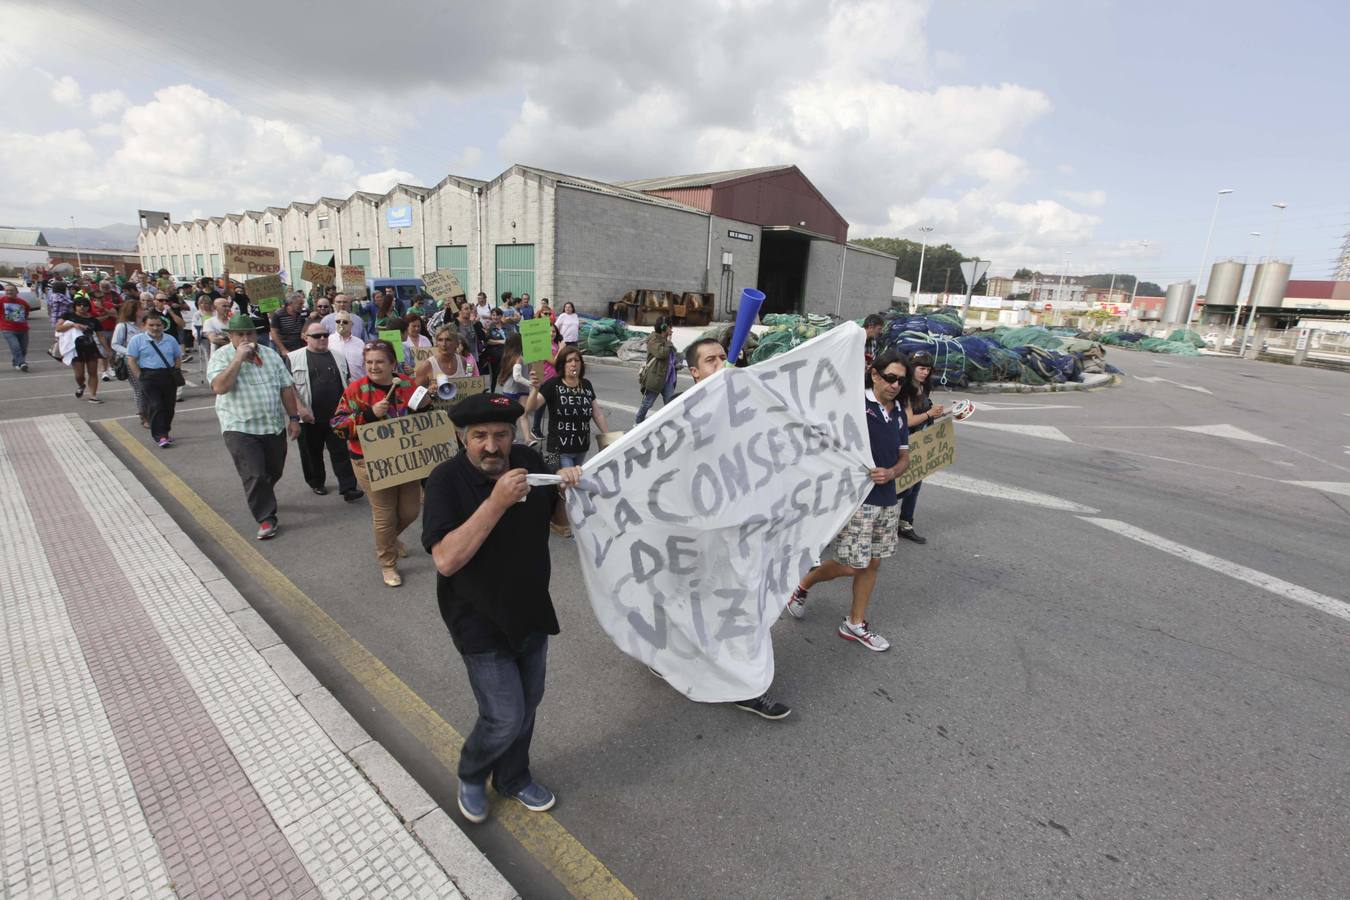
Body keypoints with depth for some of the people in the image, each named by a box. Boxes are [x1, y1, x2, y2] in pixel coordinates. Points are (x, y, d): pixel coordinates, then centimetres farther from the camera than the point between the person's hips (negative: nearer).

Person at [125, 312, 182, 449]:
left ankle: (163, 432, 23)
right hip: (149, 377, -4)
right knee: (155, 407, -11)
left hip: (169, 377, 4)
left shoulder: (170, 340, 11)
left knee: (169, 407, 7)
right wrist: (141, 378, -8)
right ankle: (161, 436, -12)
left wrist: (175, 375, 4)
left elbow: (178, 358, 17)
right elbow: (131, 361, -2)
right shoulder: (137, 339, 0)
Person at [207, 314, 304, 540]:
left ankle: (261, 498, 45)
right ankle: (266, 520, 4)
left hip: (275, 426, 4)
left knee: (274, 472, 17)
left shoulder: (270, 354, 7)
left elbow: (286, 387, 8)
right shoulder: (221, 356, -5)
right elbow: (219, 387, -22)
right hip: (240, 428, -4)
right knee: (254, 476, -8)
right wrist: (238, 358, -23)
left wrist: (294, 418, 4)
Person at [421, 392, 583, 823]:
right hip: (481, 622, -5)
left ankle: (513, 778, 47)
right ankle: (471, 776, 36)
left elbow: (559, 518, 7)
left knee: (528, 704, 20)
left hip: (532, 611, 5)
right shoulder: (447, 480, -21)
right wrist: (497, 502, -37)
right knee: (505, 718, 2)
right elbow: (446, 560, -31)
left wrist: (567, 490, -16)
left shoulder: (529, 461, -7)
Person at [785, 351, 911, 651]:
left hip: (886, 500, 7)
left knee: (872, 563, 13)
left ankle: (855, 624, 28)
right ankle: (803, 586, 26)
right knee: (850, 565, -2)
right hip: (856, 499, -7)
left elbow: (904, 457, 14)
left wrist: (890, 473, -5)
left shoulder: (899, 414, 10)